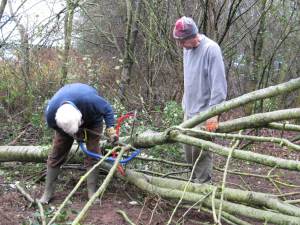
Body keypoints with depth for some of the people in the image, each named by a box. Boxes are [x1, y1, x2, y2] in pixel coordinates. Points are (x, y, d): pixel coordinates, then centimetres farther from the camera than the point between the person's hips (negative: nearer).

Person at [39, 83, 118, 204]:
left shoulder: (89, 99, -46)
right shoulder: (50, 113, -38)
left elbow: (107, 109, -25)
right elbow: (54, 126, -12)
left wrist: (110, 129, -32)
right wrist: (75, 135, -20)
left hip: (92, 120, -1)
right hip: (64, 125, 1)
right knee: (56, 154, -2)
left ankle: (92, 193, -2)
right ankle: (47, 193, 9)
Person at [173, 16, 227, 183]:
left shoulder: (211, 49, -19)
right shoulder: (187, 49, 5)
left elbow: (219, 84, -22)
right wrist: (185, 103, 17)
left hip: (204, 113, -8)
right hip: (189, 110, 8)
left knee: (201, 152, -1)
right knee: (189, 150, 16)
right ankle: (195, 179, 34)